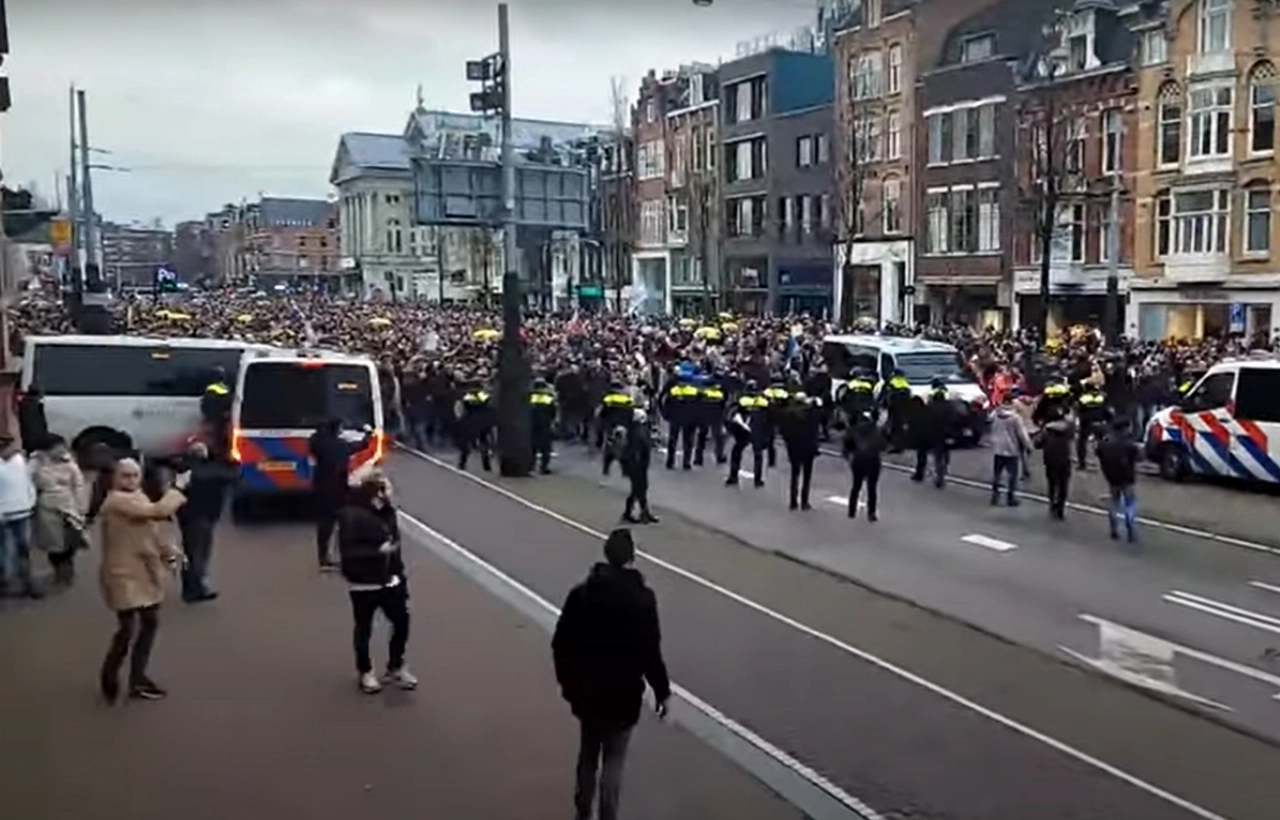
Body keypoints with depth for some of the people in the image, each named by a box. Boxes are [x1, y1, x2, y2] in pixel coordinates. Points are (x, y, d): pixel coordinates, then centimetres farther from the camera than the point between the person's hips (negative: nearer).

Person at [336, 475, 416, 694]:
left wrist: (400, 574, 12)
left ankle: (396, 667, 29)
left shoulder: (386, 511, 2)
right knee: (364, 629, 11)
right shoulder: (351, 516, -19)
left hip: (389, 580, 6)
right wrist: (378, 551, -27)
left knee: (402, 622, 8)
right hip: (363, 584, -6)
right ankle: (365, 672, 32)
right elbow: (348, 553, -23)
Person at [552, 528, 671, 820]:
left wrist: (567, 680, 11)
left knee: (588, 752, 22)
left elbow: (561, 643, -3)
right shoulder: (642, 598, -17)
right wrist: (662, 690, -3)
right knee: (613, 759, 10)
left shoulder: (581, 592, -7)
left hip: (586, 689, 4)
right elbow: (650, 650, -16)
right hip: (622, 693, -4)